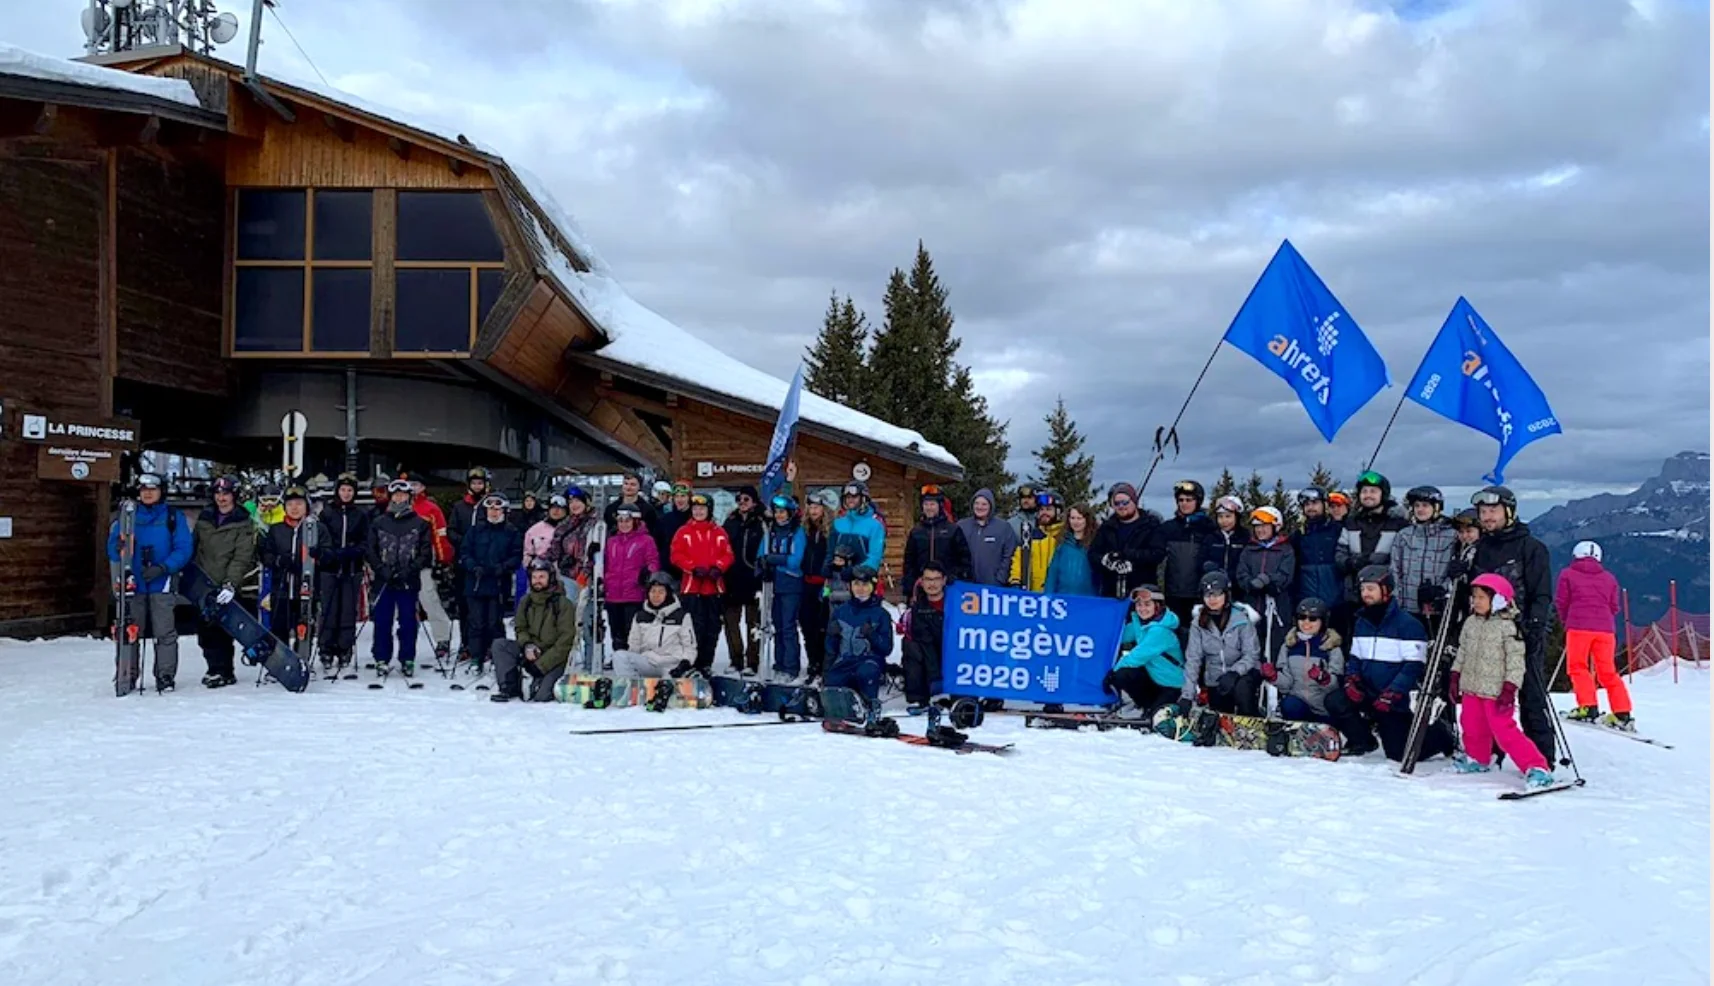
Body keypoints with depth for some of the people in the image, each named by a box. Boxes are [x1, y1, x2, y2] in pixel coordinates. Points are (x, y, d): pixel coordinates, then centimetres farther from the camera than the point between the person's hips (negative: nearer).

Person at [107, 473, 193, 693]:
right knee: (128, 632, 6)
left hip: (162, 584, -2)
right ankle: (127, 677, 15)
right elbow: (113, 545, 5)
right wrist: (124, 567, -16)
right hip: (132, 583, 2)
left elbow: (184, 548, -4)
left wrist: (162, 568, -17)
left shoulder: (173, 516, 2)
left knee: (165, 632, -1)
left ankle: (165, 676, 6)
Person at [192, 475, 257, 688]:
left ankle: (223, 672, 2)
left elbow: (241, 558, -14)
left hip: (226, 588, -5)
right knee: (205, 630, 8)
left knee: (221, 631, -7)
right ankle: (214, 667, 20)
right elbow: (192, 547, 19)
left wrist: (230, 584, -23)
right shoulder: (204, 518, 10)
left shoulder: (244, 524, -6)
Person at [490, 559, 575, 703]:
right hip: (531, 653, 5)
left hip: (554, 658, -5)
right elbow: (520, 628, 12)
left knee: (540, 696, -24)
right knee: (499, 645, -16)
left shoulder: (564, 604, -12)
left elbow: (565, 640, -16)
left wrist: (542, 664, -20)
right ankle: (510, 688, -11)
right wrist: (527, 645, -12)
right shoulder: (526, 601, 5)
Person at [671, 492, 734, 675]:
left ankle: (706, 663, 15)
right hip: (691, 586, -3)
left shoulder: (719, 532, 10)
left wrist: (717, 568, -13)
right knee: (695, 626, -6)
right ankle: (694, 664, -1)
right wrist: (694, 568, -16)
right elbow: (676, 555, -4)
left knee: (712, 626, 6)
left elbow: (727, 554, 5)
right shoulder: (684, 532, 3)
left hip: (714, 586, 3)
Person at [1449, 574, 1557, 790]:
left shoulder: (1508, 626, -13)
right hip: (1471, 688, 7)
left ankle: (1537, 768, -9)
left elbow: (1515, 659, -14)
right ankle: (1477, 759, 41)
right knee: (1473, 729, 18)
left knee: (1505, 731, -12)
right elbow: (1463, 651, 17)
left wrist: (1509, 689, -18)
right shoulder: (1471, 623, 7)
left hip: (1496, 691, -7)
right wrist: (1455, 677, 14)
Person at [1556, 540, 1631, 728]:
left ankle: (1588, 707, -8)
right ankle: (1622, 712, 1)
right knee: (1607, 671, 7)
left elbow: (1561, 602, 6)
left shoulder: (1568, 574, 6)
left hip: (1579, 627, -4)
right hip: (1605, 628, 4)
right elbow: (1614, 607, 15)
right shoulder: (1609, 578, 16)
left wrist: (1567, 621, 21)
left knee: (1577, 667, 4)